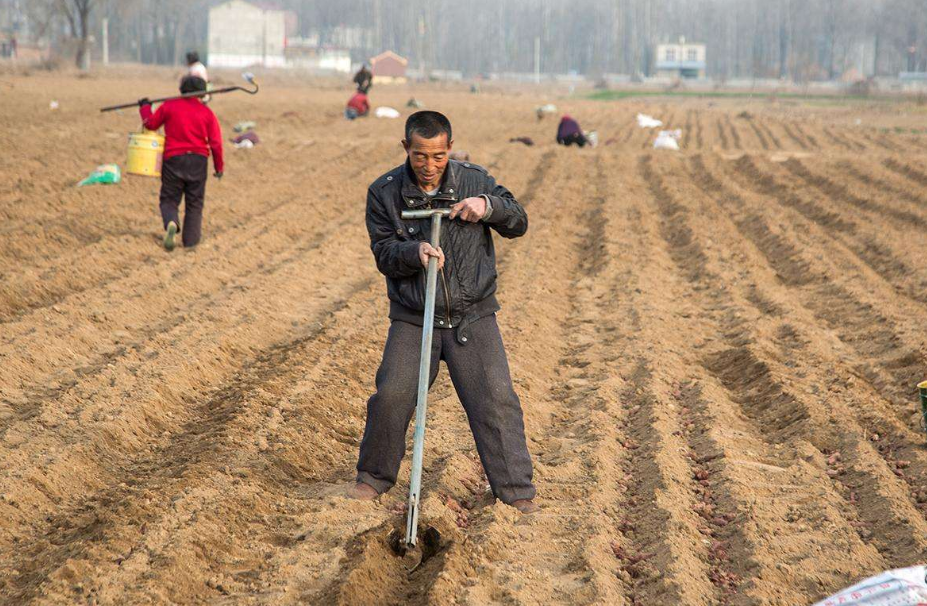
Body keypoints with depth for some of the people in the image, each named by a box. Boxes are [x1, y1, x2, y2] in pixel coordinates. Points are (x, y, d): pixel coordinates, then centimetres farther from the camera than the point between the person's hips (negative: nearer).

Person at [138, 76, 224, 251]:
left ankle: (171, 223, -24)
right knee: (194, 203, 11)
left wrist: (145, 107, 27)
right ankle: (190, 240, 9)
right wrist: (219, 166, 10)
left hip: (173, 159, 0)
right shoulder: (207, 113, 1)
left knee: (169, 199, 7)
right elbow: (216, 143, 0)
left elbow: (151, 124, 9)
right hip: (198, 160, 1)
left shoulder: (169, 106, 0)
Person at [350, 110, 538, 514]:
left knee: (495, 399, -6)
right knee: (391, 396, -8)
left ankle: (518, 492, 1)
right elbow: (383, 252, -6)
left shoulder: (474, 180, 0)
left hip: (473, 317, 0)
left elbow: (518, 223, 3)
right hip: (412, 319, 0)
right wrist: (414, 252, -27)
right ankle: (374, 476, 16)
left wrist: (489, 205, -18)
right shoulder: (385, 192, -3)